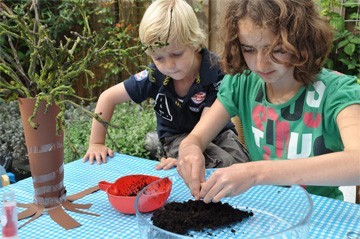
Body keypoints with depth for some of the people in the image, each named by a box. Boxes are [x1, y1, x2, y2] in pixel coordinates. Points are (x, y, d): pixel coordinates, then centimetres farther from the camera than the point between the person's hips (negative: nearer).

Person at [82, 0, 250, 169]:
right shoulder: (154, 76, -19)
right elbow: (108, 97, -10)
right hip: (175, 137, -1)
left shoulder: (215, 73, -25)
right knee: (224, 164, -30)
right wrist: (96, 143, -11)